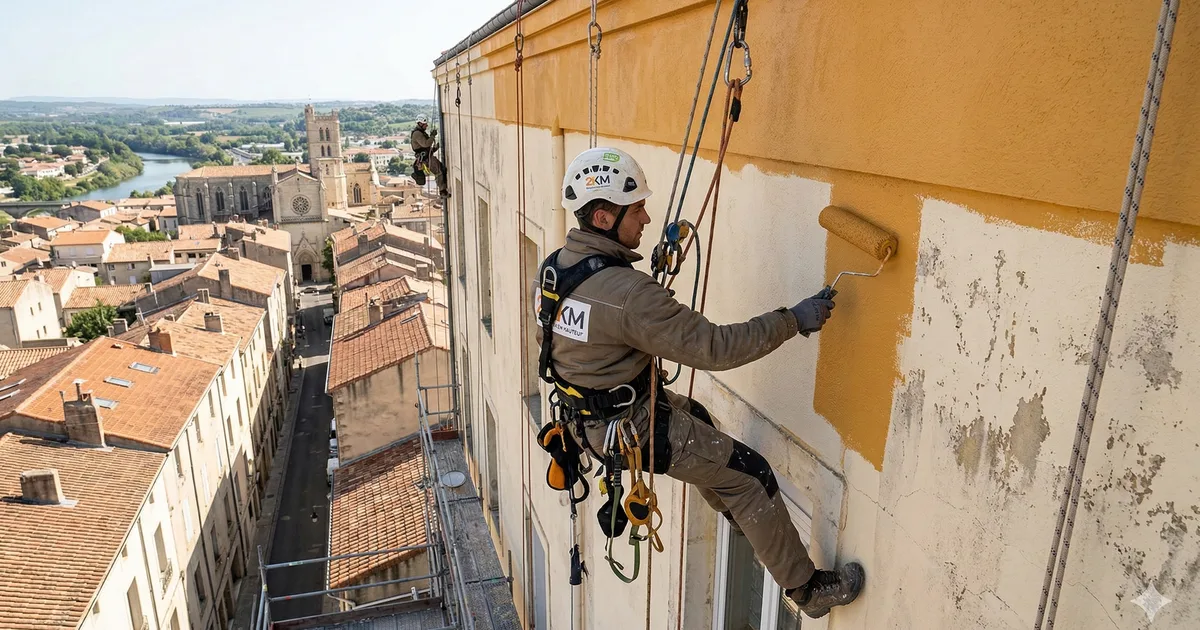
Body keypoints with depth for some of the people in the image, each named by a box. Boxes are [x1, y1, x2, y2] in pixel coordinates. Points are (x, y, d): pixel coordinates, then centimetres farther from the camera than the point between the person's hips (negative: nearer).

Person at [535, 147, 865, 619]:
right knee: (751, 475, 2)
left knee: (695, 416, 32)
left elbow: (545, 335, 11)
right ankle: (808, 589, 19)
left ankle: (737, 513, 52)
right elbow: (713, 347, -29)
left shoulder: (554, 266, -5)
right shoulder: (629, 293, -33)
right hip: (633, 428, -9)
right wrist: (792, 320, -20)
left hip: (587, 415, 9)